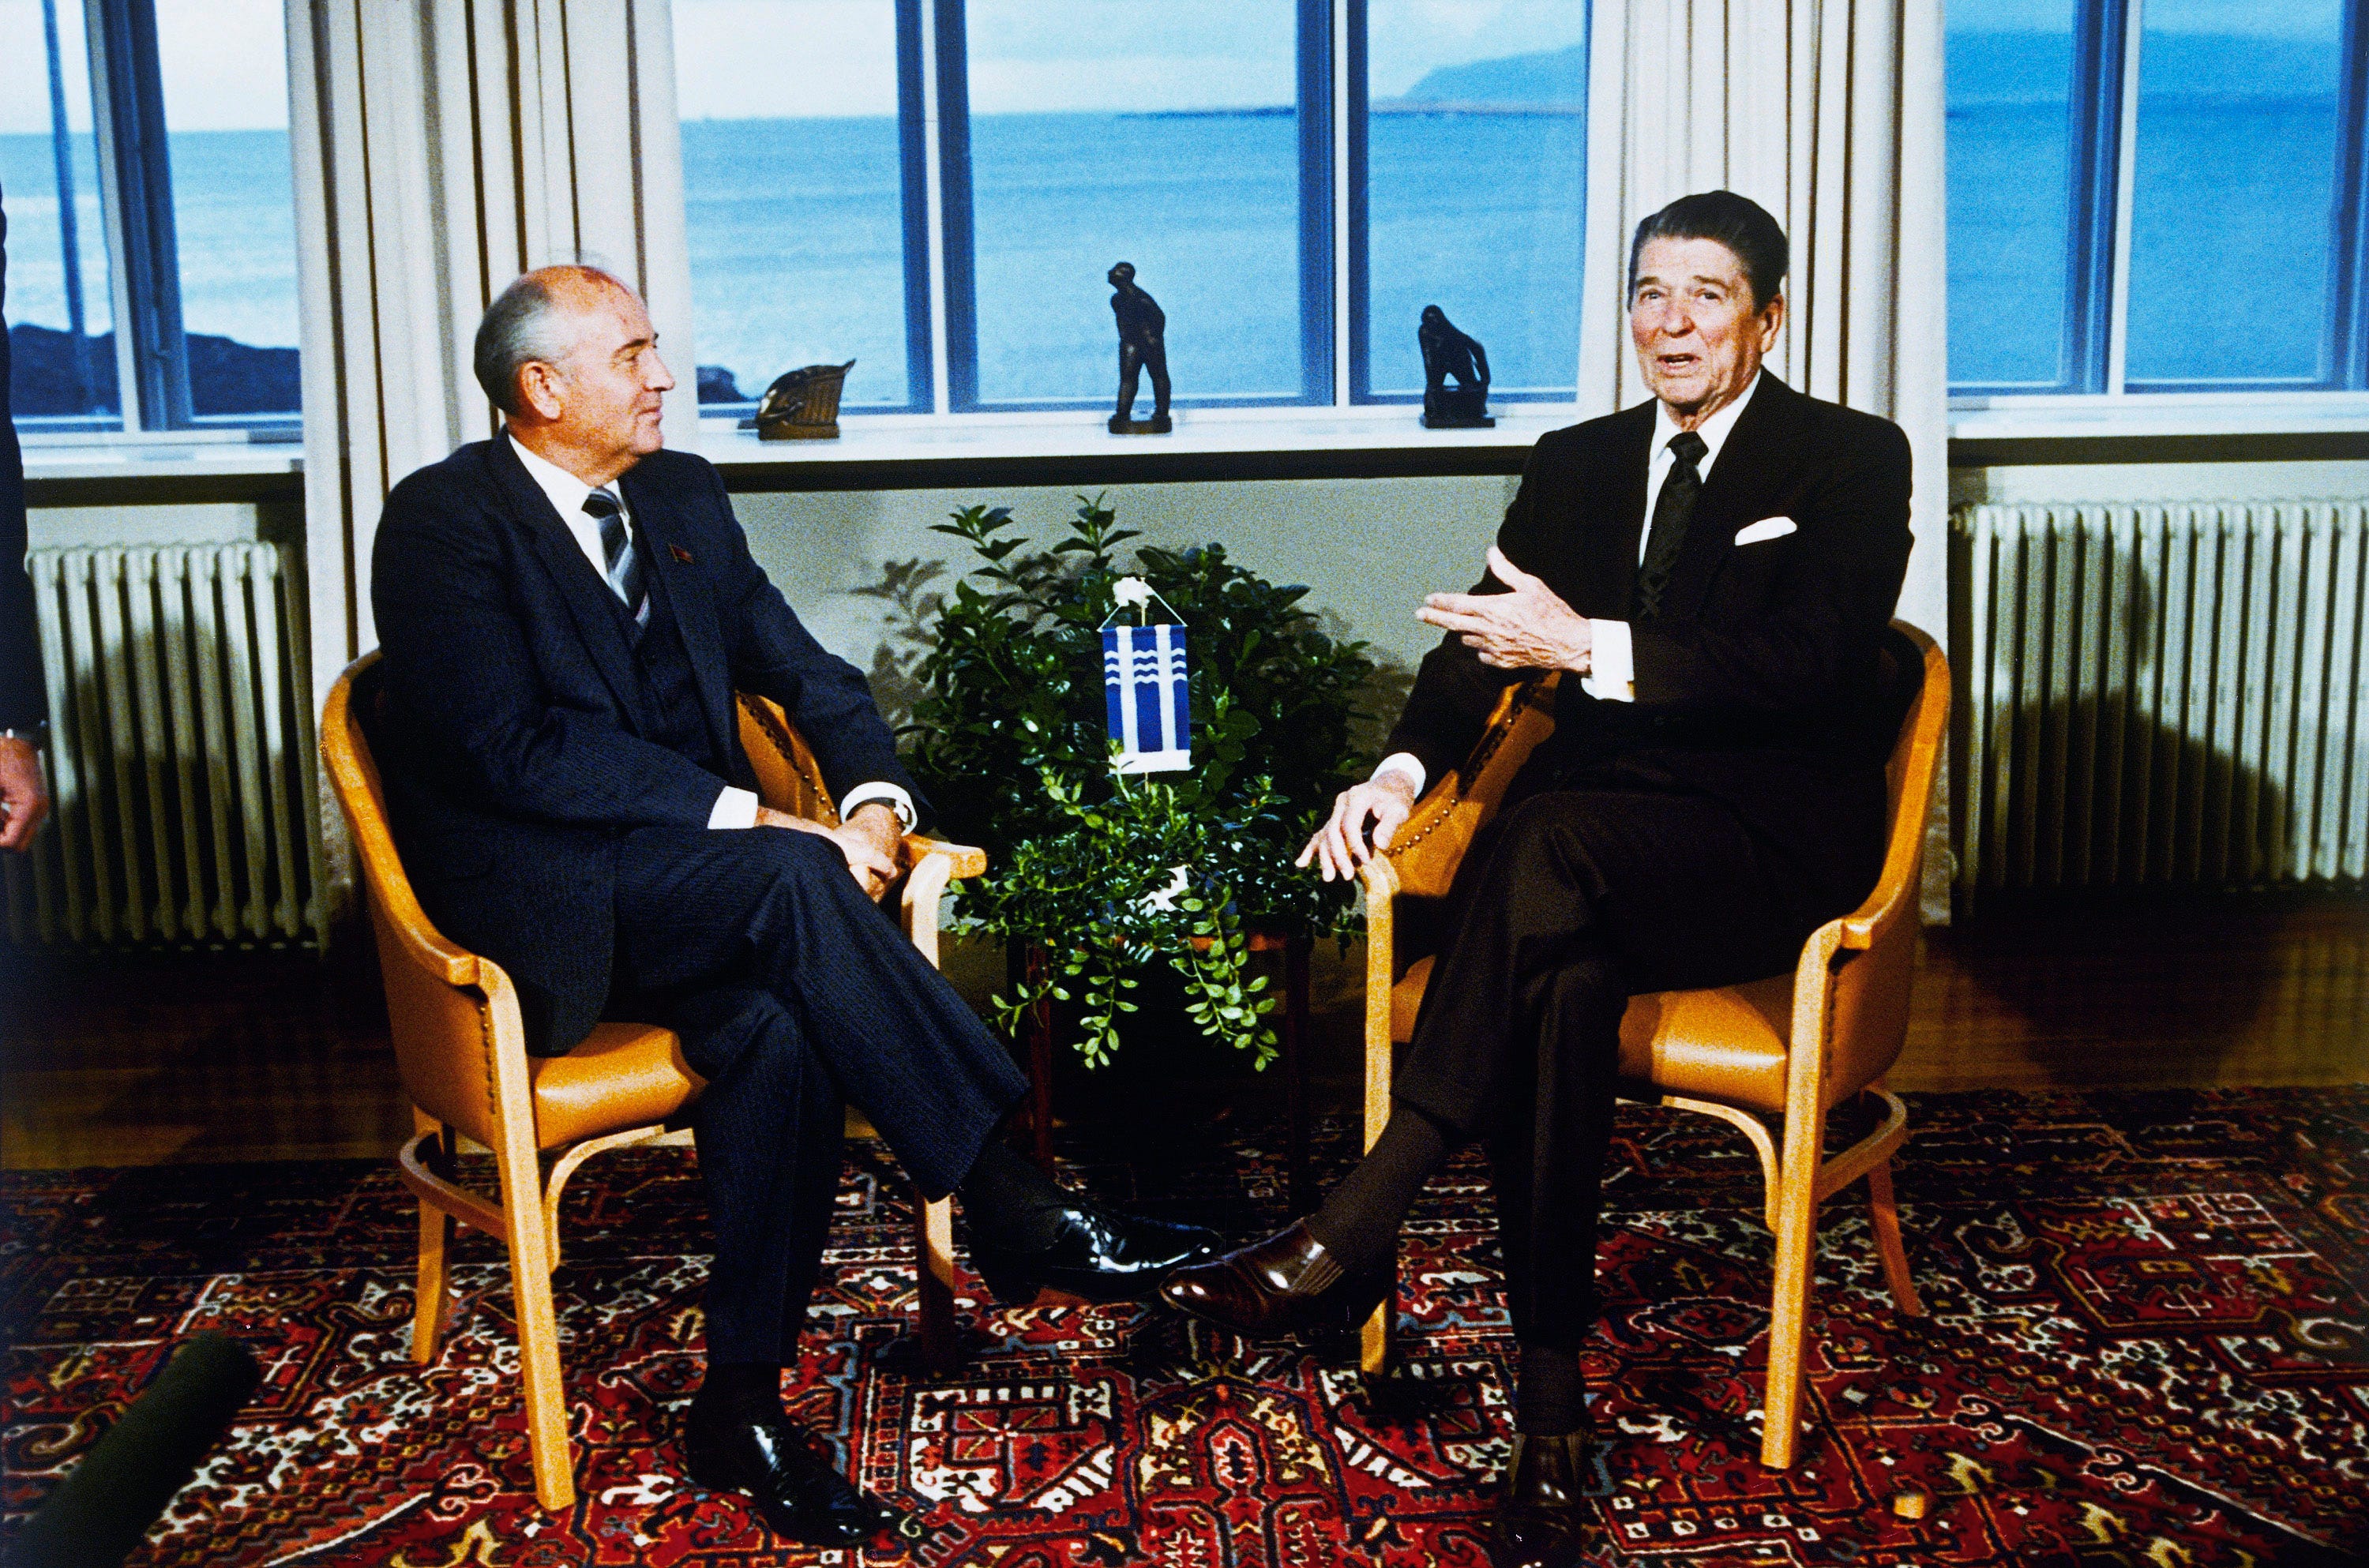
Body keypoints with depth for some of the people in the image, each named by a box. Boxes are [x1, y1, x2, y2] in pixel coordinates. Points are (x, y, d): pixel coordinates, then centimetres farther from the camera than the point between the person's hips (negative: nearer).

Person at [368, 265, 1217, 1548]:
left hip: (688, 886, 5)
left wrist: (873, 799, -9)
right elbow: (513, 751, -18)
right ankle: (1014, 1217, -28)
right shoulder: (445, 520, -7)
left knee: (775, 1026, -27)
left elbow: (804, 669, 12)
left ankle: (741, 1404, -16)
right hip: (540, 903, -5)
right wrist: (748, 820, -24)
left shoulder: (679, 495, 14)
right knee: (790, 882, -32)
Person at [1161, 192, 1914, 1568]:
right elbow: (1483, 642, 9)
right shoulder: (1578, 465, 17)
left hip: (1771, 838, -3)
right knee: (1568, 980, -32)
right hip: (1601, 833, 4)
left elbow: (1809, 662, -13)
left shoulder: (1853, 461, 3)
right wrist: (1406, 767, -11)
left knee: (1546, 841, -36)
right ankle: (1553, 1414, -26)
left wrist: (1589, 648, -23)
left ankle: (1352, 1238, -34)